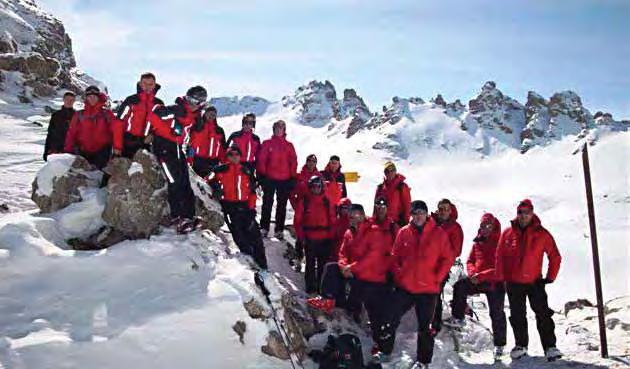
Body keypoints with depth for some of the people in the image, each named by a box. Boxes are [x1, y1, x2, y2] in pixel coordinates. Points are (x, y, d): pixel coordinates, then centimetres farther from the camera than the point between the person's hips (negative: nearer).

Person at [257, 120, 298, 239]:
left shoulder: (289, 146, 10)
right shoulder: (267, 144, 5)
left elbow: (293, 162, 7)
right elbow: (261, 159, 1)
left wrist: (293, 177, 1)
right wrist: (261, 175, -6)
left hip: (285, 180, 2)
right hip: (269, 179, -1)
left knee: (282, 205, 5)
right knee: (267, 203, 3)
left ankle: (279, 230, 10)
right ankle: (264, 228, 10)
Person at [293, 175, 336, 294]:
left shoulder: (327, 201, 6)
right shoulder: (304, 201, 1)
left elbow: (332, 220, 7)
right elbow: (297, 220, 2)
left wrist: (331, 236, 0)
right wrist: (301, 236, -4)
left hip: (325, 239, 1)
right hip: (309, 239, -1)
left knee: (323, 264, 5)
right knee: (310, 264, 4)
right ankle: (310, 287, 13)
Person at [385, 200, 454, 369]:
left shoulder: (439, 234, -3)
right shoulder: (404, 232, 3)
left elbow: (447, 259, -2)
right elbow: (395, 257, 8)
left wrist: (436, 278, -9)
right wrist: (398, 275, -2)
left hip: (428, 289, -2)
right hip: (404, 287, 2)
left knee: (425, 327, 9)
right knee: (391, 319, 6)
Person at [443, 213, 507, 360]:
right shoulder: (478, 243, 9)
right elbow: (470, 261, 14)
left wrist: (482, 275, -22)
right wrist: (473, 273, -9)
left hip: (495, 283, -5)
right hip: (477, 280, 5)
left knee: (497, 314, 0)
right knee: (460, 286, -17)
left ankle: (499, 345, 15)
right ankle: (457, 318, -6)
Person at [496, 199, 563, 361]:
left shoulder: (542, 234, -4)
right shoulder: (508, 233, 1)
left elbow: (555, 256, 1)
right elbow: (499, 257, 5)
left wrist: (550, 277, -3)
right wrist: (499, 279, 2)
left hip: (535, 281, -2)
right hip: (513, 283, 2)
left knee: (543, 314, -8)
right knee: (517, 316, 10)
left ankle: (550, 347, -3)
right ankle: (521, 345, 23)